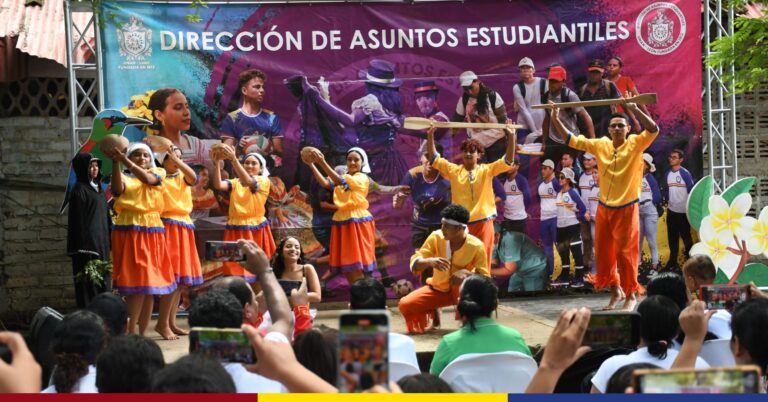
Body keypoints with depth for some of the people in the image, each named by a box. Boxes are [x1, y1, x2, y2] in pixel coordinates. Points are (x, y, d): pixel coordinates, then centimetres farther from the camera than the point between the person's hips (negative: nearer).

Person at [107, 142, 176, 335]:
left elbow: (147, 179, -12)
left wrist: (125, 161, -22)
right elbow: (117, 190, -14)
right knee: (135, 282, -12)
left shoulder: (157, 173, 12)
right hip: (128, 231, -3)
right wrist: (116, 163, -23)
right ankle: (130, 332, -11)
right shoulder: (124, 176, 9)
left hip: (152, 231, 3)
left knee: (150, 283, 4)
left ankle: (142, 333, 10)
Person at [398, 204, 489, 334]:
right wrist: (430, 262, -40)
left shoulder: (476, 246, -20)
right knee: (405, 304, -19)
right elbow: (414, 263, -17)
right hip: (439, 288, 2)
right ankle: (432, 314, 12)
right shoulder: (436, 237, -16)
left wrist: (467, 273, -39)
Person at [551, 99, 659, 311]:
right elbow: (572, 140, 7)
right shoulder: (601, 145, 3)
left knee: (625, 252, -2)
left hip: (626, 209, -5)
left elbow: (653, 130, -24)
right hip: (604, 208, 5)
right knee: (603, 253, 10)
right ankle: (614, 291, 26)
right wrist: (555, 120, -2)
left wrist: (635, 109, -34)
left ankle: (631, 295, 10)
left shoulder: (635, 144, -8)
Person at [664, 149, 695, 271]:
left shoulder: (685, 173, -11)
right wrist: (667, 201, 10)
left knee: (686, 236, 1)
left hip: (683, 211, -5)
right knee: (672, 237, 9)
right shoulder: (667, 174, 6)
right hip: (671, 210, 5)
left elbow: (692, 190, -9)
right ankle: (673, 262, 16)